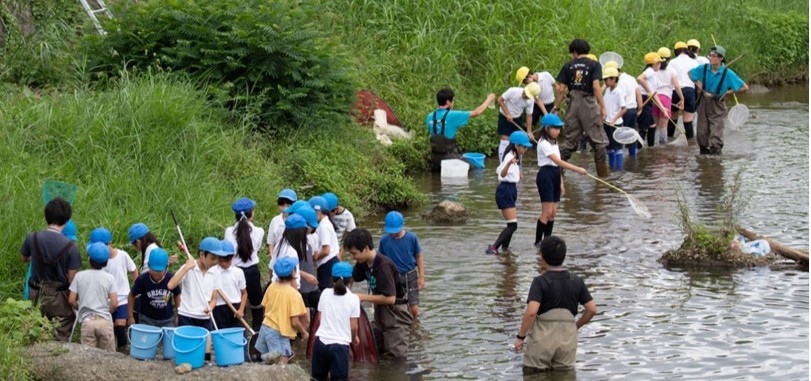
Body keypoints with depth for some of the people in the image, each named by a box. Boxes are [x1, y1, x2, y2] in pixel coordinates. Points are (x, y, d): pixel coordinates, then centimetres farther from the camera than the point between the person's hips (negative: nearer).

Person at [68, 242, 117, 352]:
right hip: (105, 321, 0)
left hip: (87, 321, 0)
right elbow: (114, 304, -5)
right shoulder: (109, 278, -1)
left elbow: (71, 300, 0)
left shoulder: (79, 276, 1)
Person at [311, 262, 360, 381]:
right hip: (340, 344, -3)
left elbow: (321, 316, 11)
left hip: (321, 341, 3)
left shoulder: (325, 293, 5)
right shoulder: (353, 299, -4)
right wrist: (354, 337, 17)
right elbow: (353, 326, -3)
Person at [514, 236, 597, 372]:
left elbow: (531, 311, -23)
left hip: (543, 337, -4)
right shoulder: (576, 281, 2)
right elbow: (592, 309, 3)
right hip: (567, 338, 4)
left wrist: (520, 336, -13)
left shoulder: (540, 282, -12)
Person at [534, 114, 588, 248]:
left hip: (555, 176, 9)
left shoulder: (554, 143, 16)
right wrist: (577, 169, -27)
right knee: (547, 212, -10)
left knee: (553, 212, 7)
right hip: (545, 175, -9)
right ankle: (538, 241, -4)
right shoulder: (544, 144, -14)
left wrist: (561, 182, 13)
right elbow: (558, 161, -23)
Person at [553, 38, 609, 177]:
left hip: (573, 104, 3)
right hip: (588, 103, -3)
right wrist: (602, 107, -11)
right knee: (598, 140, 7)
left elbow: (561, 89, 1)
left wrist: (556, 108, 8)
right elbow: (596, 86, -13)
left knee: (571, 140, 13)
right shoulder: (594, 65, -3)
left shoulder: (568, 66, 4)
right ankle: (602, 172, 8)